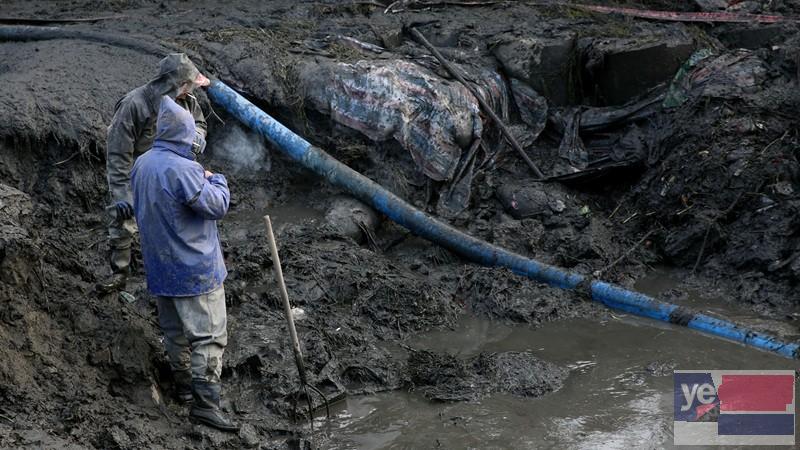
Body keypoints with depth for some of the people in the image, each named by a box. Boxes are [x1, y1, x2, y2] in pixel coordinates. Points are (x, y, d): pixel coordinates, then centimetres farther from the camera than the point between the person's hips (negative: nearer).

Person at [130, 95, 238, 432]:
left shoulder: (142, 165, 2)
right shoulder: (182, 170, -25)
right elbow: (217, 205, -19)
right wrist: (215, 179, 1)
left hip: (160, 266, 8)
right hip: (195, 269, -8)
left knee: (175, 331, 21)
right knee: (209, 334, -3)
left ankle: (183, 385, 34)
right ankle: (205, 402, -6)